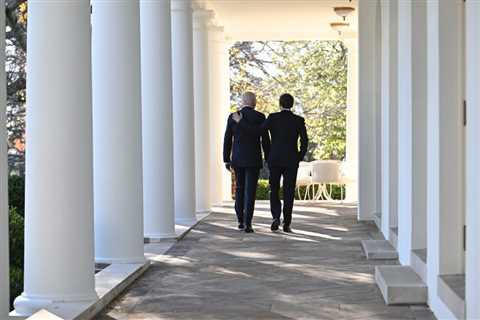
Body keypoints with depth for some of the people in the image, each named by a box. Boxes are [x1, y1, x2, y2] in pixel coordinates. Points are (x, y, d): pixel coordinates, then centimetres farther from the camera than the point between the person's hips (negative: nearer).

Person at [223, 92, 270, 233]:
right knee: (250, 191, -3)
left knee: (240, 189, 17)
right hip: (253, 159, -3)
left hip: (237, 159, 3)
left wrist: (226, 160, 8)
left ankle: (241, 221, 18)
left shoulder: (233, 117, 3)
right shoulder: (260, 117, -4)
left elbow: (227, 140, 2)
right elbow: (265, 140, -4)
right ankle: (247, 223, -11)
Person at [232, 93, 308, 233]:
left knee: (274, 191, 13)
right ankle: (286, 224, 3)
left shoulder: (273, 117, -5)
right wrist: (299, 158, 7)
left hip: (275, 160, 0)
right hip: (291, 161, 0)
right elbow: (304, 142, -7)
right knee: (288, 193, 6)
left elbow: (257, 132, -13)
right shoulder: (299, 120, -2)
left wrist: (240, 121, -4)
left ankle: (276, 217, -7)